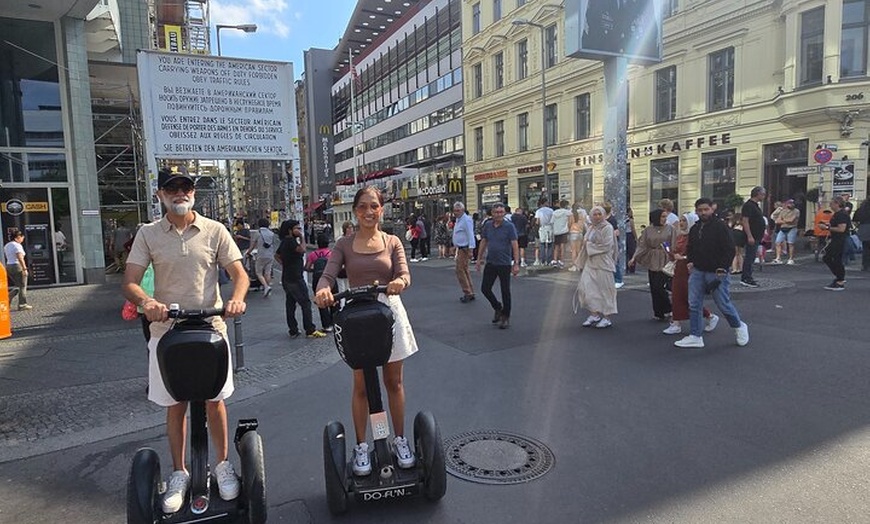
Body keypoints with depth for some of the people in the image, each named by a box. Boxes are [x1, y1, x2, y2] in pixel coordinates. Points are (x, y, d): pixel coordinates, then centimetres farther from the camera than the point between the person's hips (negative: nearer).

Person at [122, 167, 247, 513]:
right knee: (175, 405, 12)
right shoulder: (148, 234, 2)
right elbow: (129, 283, -3)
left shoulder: (214, 230, 0)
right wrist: (146, 301, -25)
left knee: (214, 401, 9)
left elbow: (239, 273, -3)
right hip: (167, 331, 1)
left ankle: (223, 464, 28)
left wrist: (236, 299, -24)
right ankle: (179, 473, 29)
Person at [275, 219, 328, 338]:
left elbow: (277, 256, 26)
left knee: (290, 304, 11)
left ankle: (293, 331, 16)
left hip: (286, 278, 10)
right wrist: (301, 237, -17)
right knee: (305, 303, -7)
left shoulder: (284, 242, 15)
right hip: (295, 278, -10)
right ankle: (310, 330, -6)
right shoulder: (291, 241, -15)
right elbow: (302, 250, -29)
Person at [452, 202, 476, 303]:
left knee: (460, 270, -9)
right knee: (465, 270, 14)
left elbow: (470, 235, -20)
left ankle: (467, 293, -2)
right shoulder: (458, 220, 14)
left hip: (464, 249, -10)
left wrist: (470, 250, -24)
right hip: (459, 248, 10)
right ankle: (470, 293, 21)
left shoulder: (466, 220, -16)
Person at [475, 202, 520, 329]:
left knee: (505, 291, 3)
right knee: (485, 288, 5)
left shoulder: (509, 226, -10)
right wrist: (479, 259, 10)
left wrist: (516, 263, -18)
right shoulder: (487, 226, 4)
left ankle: (506, 317, 18)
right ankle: (497, 307, 29)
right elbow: (483, 242, 12)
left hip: (505, 264, -4)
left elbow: (515, 245, -12)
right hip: (490, 263, 5)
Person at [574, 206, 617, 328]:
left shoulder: (607, 227, -6)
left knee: (604, 289, -1)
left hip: (603, 263, -6)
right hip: (590, 263, 6)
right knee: (587, 287, -2)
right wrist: (581, 262, 18)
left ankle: (606, 318, 8)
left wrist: (590, 245, -7)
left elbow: (606, 246, -15)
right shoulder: (590, 228, 15)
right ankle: (594, 314, 8)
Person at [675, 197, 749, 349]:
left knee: (723, 304, 1)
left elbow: (730, 249, -12)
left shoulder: (720, 227, -9)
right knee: (694, 304, 2)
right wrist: (689, 262, 8)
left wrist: (722, 268, -17)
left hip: (716, 273, -6)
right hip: (697, 271, 6)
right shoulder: (694, 229, 11)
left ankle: (739, 327, 29)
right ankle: (695, 336, 9)